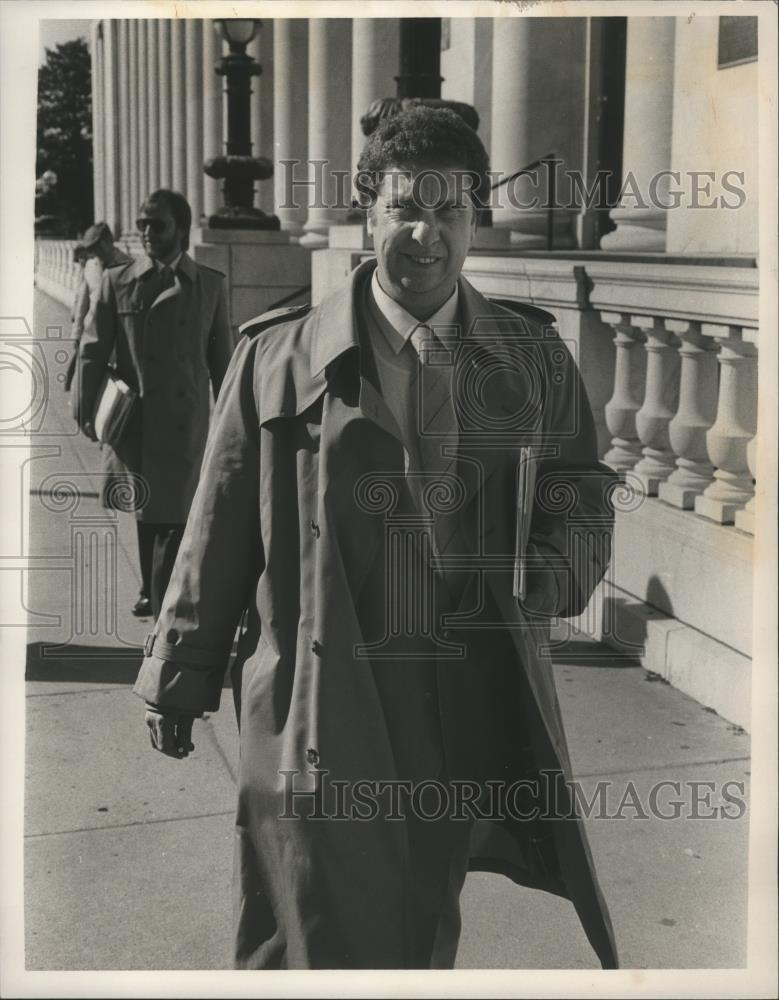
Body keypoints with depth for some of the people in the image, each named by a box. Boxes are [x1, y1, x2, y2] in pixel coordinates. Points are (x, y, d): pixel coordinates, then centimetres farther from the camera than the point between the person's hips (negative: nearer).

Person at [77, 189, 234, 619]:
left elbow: (221, 357, 6)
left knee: (174, 514, -5)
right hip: (132, 418, 2)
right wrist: (86, 409, -1)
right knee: (145, 509, 15)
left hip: (186, 420, -1)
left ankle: (166, 609, 3)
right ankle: (151, 590, 34)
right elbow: (93, 349, 3)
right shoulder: (117, 281, 3)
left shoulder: (209, 284, 3)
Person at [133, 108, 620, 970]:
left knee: (423, 938, 16)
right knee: (323, 939, 4)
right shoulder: (278, 356, -2)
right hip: (322, 702, -2)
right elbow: (220, 531, 2)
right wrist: (179, 676, 7)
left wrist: (553, 572, -7)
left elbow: (582, 493, 15)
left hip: (472, 710, 3)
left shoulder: (534, 357, 6)